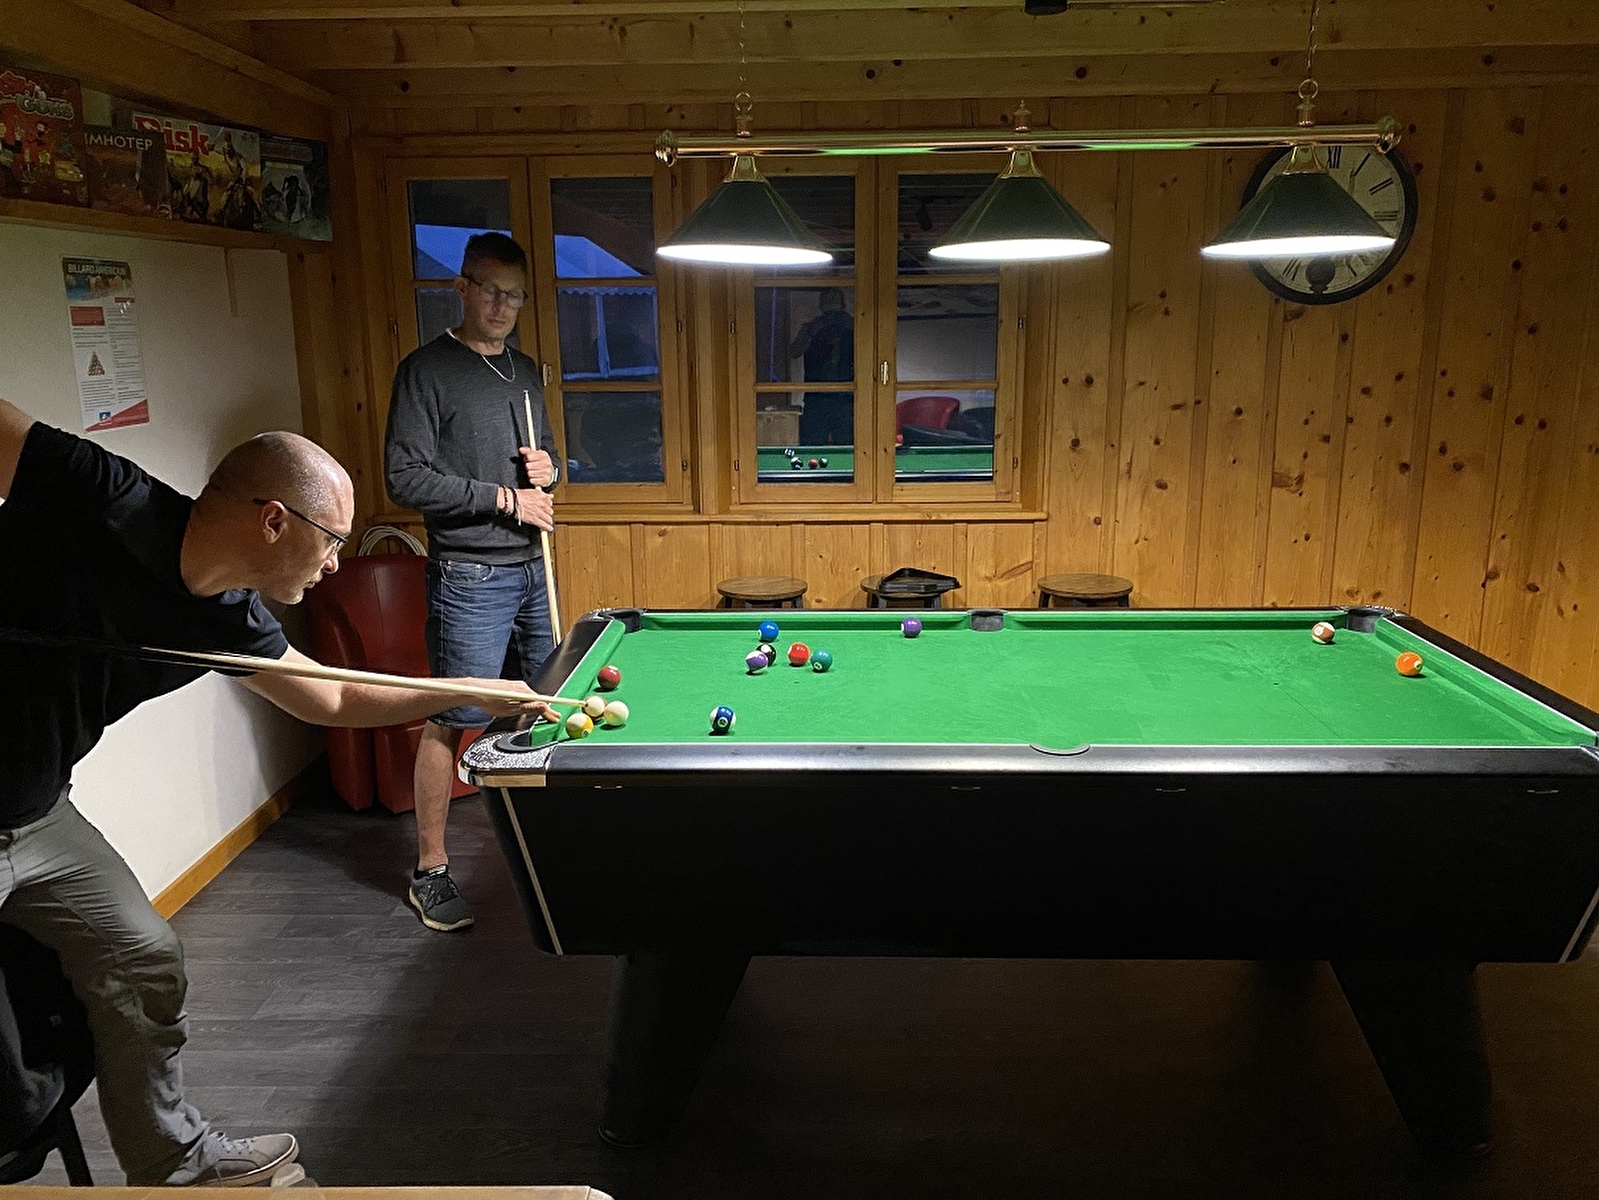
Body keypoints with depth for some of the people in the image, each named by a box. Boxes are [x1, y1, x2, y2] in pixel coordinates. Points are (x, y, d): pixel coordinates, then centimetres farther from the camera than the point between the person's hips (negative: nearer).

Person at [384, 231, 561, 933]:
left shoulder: (525, 371, 14)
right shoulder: (427, 370, -8)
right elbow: (405, 479, -15)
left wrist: (549, 468, 0)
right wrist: (505, 498, -15)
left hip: (530, 566, 7)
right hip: (469, 577, -7)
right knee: (451, 720, -4)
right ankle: (430, 871, 7)